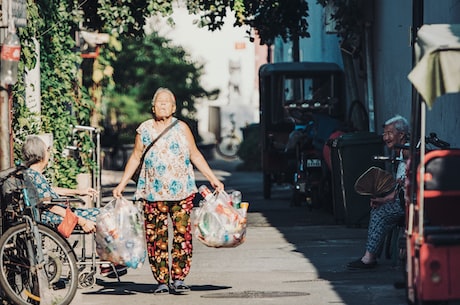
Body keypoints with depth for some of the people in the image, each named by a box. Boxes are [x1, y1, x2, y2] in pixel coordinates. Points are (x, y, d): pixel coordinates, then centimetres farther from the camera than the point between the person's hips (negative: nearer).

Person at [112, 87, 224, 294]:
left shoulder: (181, 128, 8)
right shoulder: (144, 130, 8)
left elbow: (196, 156, 11)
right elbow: (135, 158, 14)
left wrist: (213, 179, 7)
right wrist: (121, 185, 11)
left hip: (182, 191, 0)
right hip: (153, 193, 0)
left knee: (182, 235, -6)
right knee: (156, 238, -3)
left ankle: (178, 278, -2)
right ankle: (161, 280, 2)